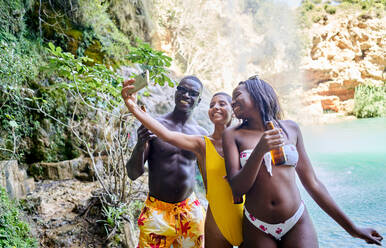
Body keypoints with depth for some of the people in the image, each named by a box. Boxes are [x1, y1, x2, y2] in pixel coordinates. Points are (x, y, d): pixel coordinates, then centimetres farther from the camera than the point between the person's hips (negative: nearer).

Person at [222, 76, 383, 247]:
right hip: (257, 229, 0)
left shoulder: (290, 128, 4)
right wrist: (260, 150, -22)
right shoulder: (233, 135, 0)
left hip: (297, 225, 1)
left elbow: (312, 183, 8)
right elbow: (237, 189, -8)